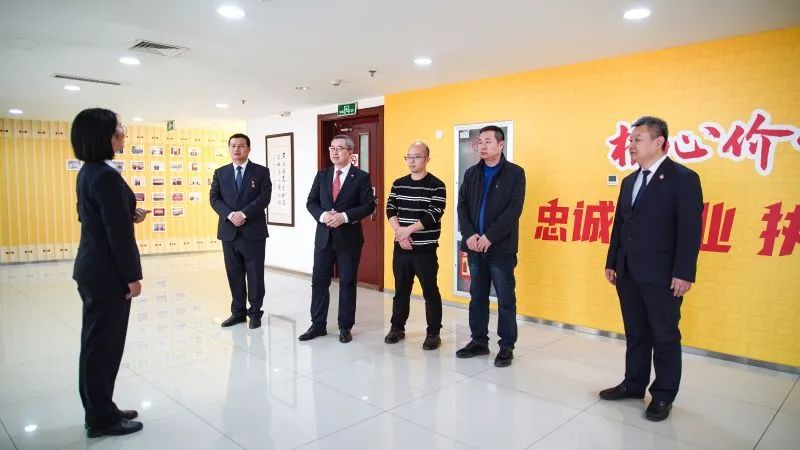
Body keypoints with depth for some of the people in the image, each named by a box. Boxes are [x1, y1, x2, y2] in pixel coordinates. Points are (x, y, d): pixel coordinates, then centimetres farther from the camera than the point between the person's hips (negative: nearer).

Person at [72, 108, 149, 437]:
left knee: (97, 342, 16)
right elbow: (118, 232, -22)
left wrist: (131, 215, 6)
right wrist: (132, 275, -17)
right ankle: (102, 418, 14)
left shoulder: (88, 173, 11)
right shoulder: (107, 176, -20)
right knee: (104, 343, 1)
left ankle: (99, 410, 29)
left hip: (93, 268, 10)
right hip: (107, 272, -10)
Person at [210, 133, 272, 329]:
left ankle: (255, 312, 15)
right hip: (229, 232, 3)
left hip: (253, 231, -3)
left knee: (255, 275, 3)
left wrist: (244, 214, -18)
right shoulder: (220, 173, 11)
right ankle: (238, 311, 21)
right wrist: (230, 214, -14)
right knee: (234, 274, 10)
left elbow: (264, 198, -9)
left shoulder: (261, 172, 2)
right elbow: (214, 198, 3)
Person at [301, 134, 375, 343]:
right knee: (319, 280, 6)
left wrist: (344, 216, -20)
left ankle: (345, 327, 17)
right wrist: (322, 215, -14)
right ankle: (318, 324, 19)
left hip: (349, 237, -4)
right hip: (324, 236, 4)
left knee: (347, 283, 5)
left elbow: (369, 205, -9)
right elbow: (311, 202, 7)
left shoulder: (361, 177, -2)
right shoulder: (322, 175, 10)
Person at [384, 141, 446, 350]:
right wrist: (400, 233, -11)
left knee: (430, 290, 2)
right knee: (401, 289, 14)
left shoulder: (436, 186, -6)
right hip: (401, 248, 5)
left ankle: (433, 333, 13)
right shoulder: (398, 184, 10)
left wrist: (408, 230, -16)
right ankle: (397, 328, 27)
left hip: (425, 249, -4)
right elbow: (390, 210, 4)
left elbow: (433, 215, -14)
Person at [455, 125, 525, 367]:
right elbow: (462, 206, 6)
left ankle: (507, 347, 16)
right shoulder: (471, 173, 11)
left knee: (506, 300, 4)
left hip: (501, 248, -4)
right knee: (477, 297, 13)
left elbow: (514, 210, -12)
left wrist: (489, 236, -18)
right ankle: (479, 341, 26)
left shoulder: (515, 173, -3)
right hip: (474, 247, 5)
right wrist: (469, 235, -10)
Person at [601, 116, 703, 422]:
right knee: (635, 333, 16)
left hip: (662, 275, -6)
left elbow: (690, 229, -12)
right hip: (628, 273, 7)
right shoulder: (629, 181, 14)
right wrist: (611, 262, 12)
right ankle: (634, 384, 30)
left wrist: (684, 273, -16)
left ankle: (663, 396, 21)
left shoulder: (683, 178, -7)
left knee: (665, 337, 6)